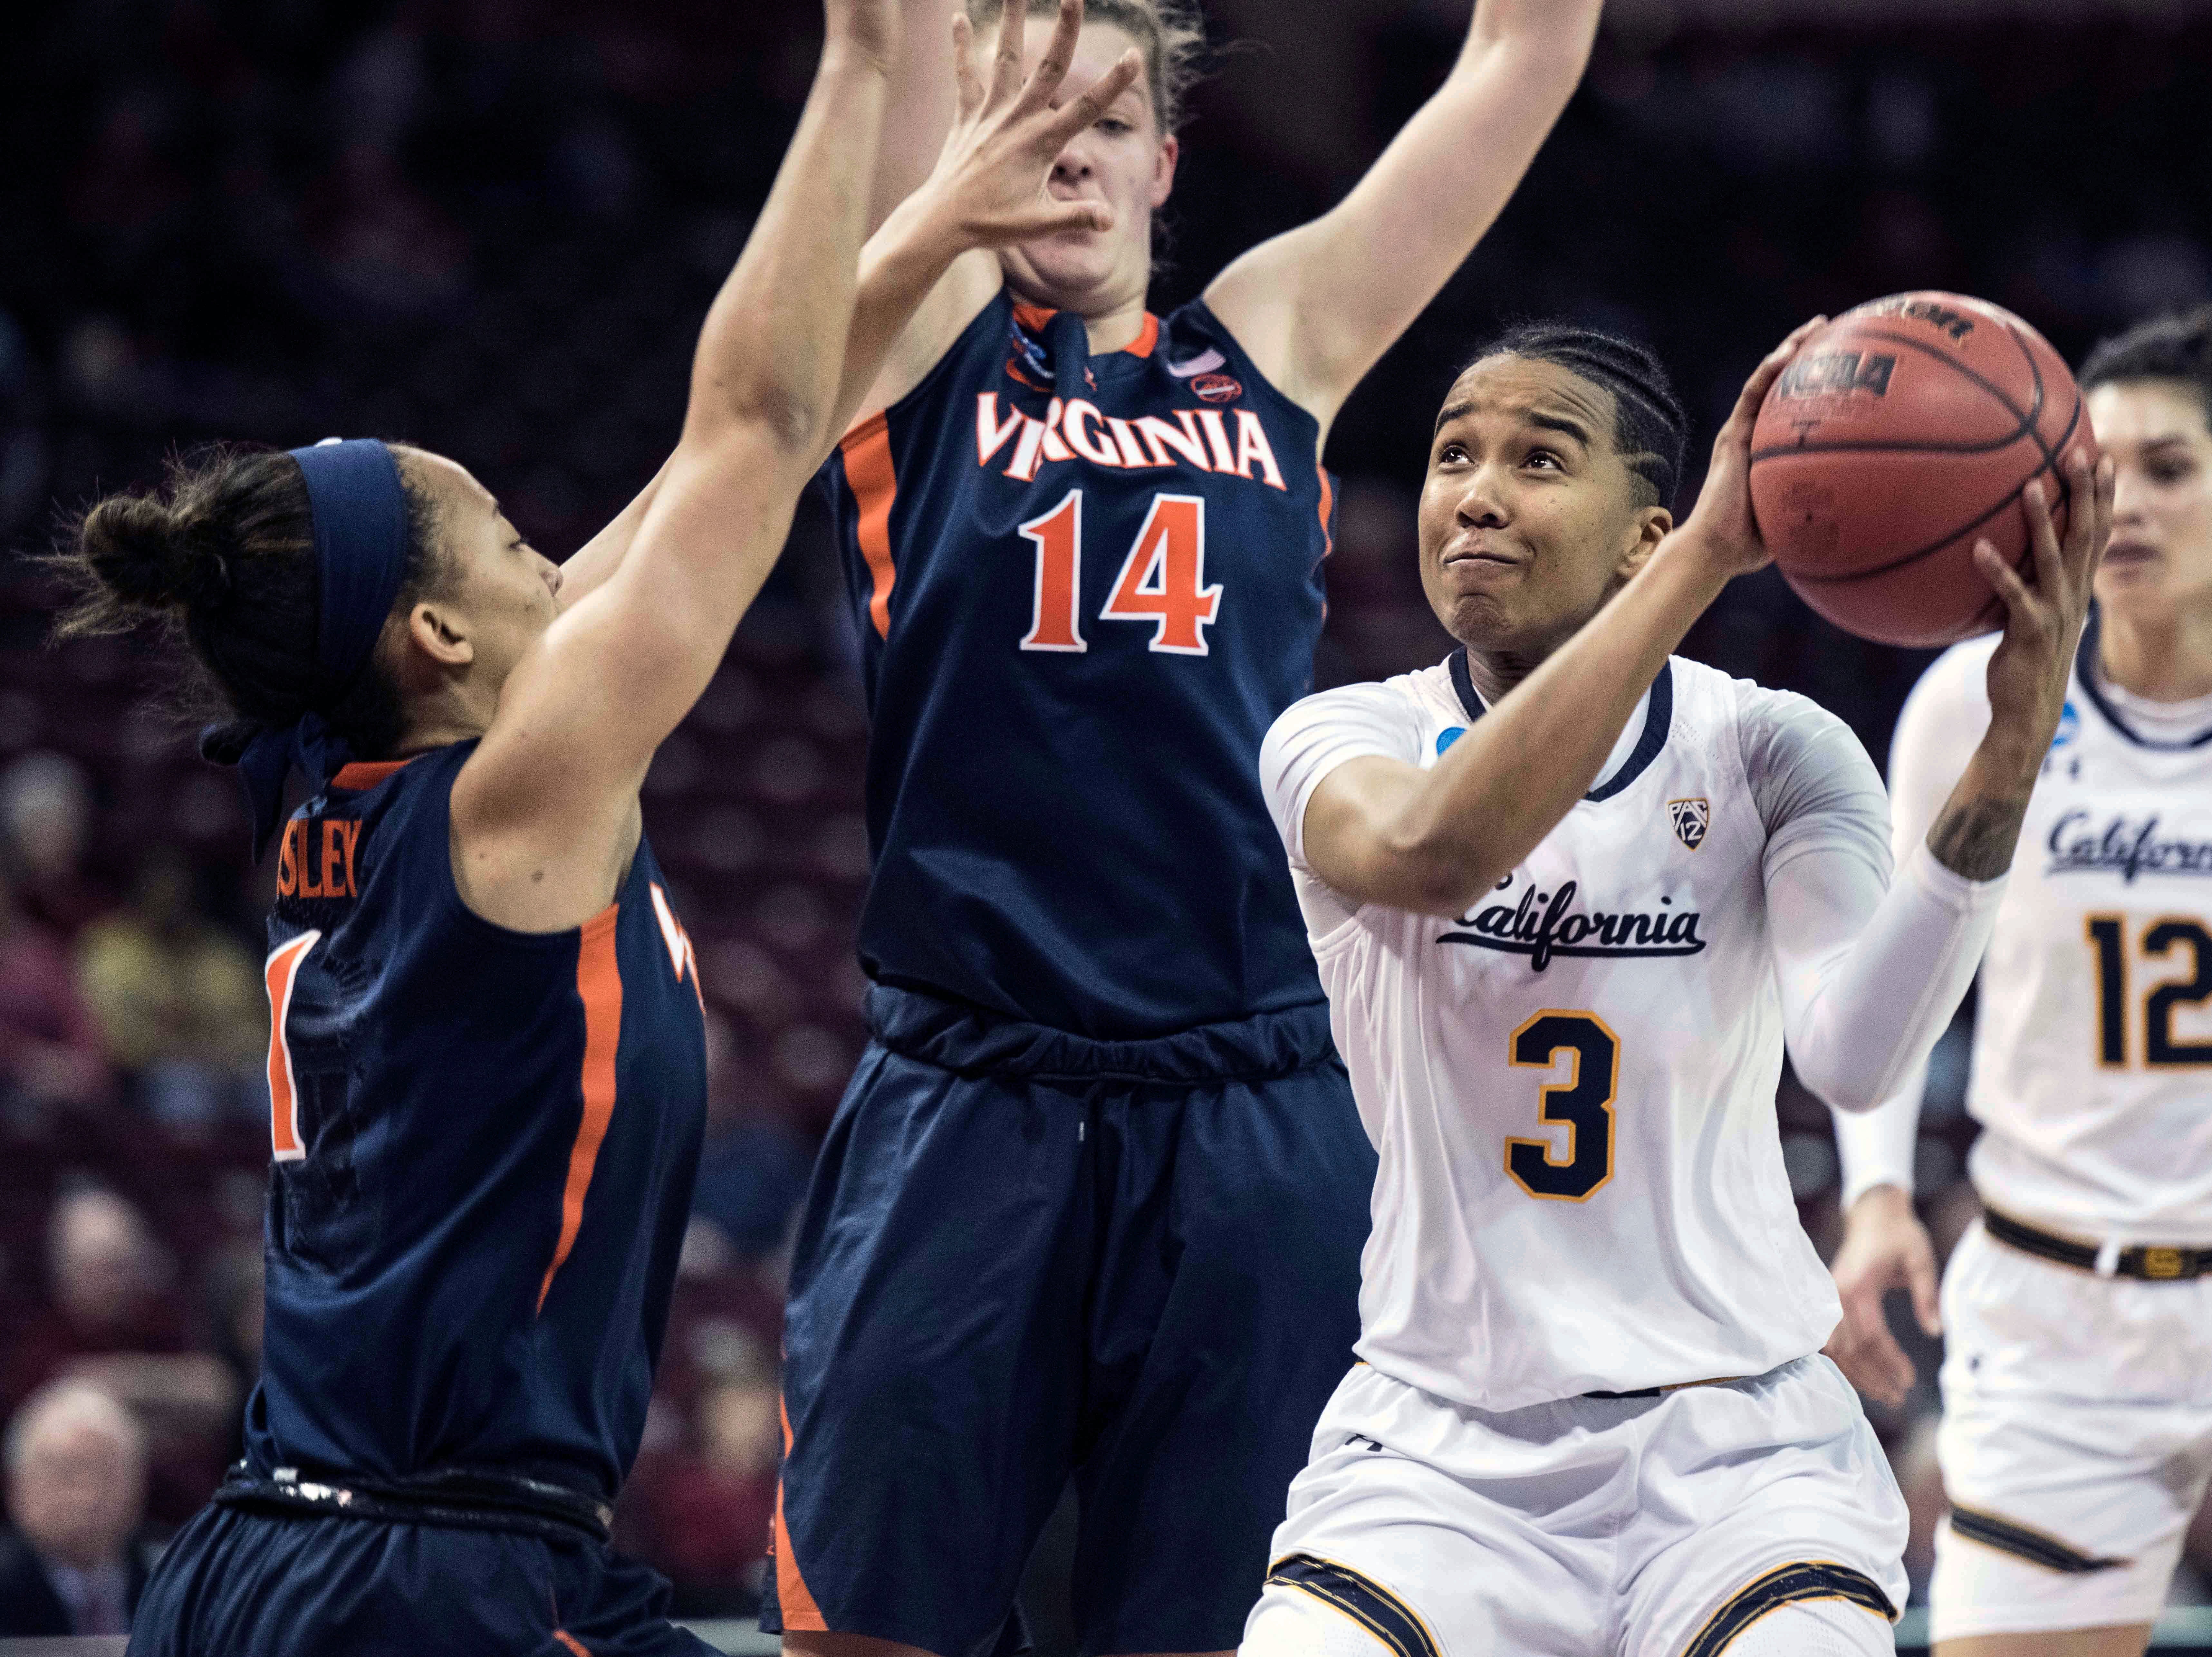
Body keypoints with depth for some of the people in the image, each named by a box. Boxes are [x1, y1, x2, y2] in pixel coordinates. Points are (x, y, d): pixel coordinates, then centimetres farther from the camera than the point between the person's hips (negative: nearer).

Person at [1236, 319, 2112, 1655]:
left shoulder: (1772, 752, -2)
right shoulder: (1342, 740, -2)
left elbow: (1854, 1056, -21)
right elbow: (1433, 850, -29)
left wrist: (2006, 771, -36)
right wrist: (1711, 555, -33)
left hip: (1733, 1439, -1)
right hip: (1442, 1444, 1)